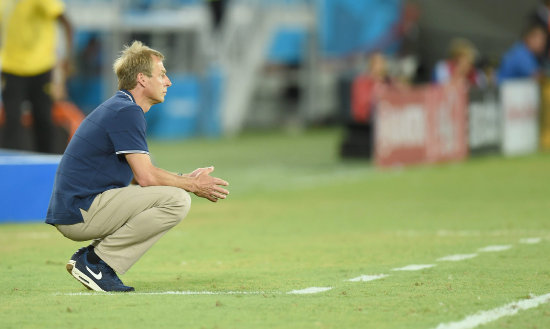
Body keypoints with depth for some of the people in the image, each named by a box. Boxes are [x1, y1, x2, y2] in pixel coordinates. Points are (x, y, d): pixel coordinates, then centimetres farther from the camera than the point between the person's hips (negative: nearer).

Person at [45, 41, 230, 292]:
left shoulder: (118, 108, 20)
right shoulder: (127, 112, -12)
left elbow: (136, 176, 22)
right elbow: (145, 177, -17)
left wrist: (185, 179, 13)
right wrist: (192, 185, -4)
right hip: (80, 213, -10)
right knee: (176, 200, -17)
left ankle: (93, 257, 6)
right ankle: (97, 259, -11)